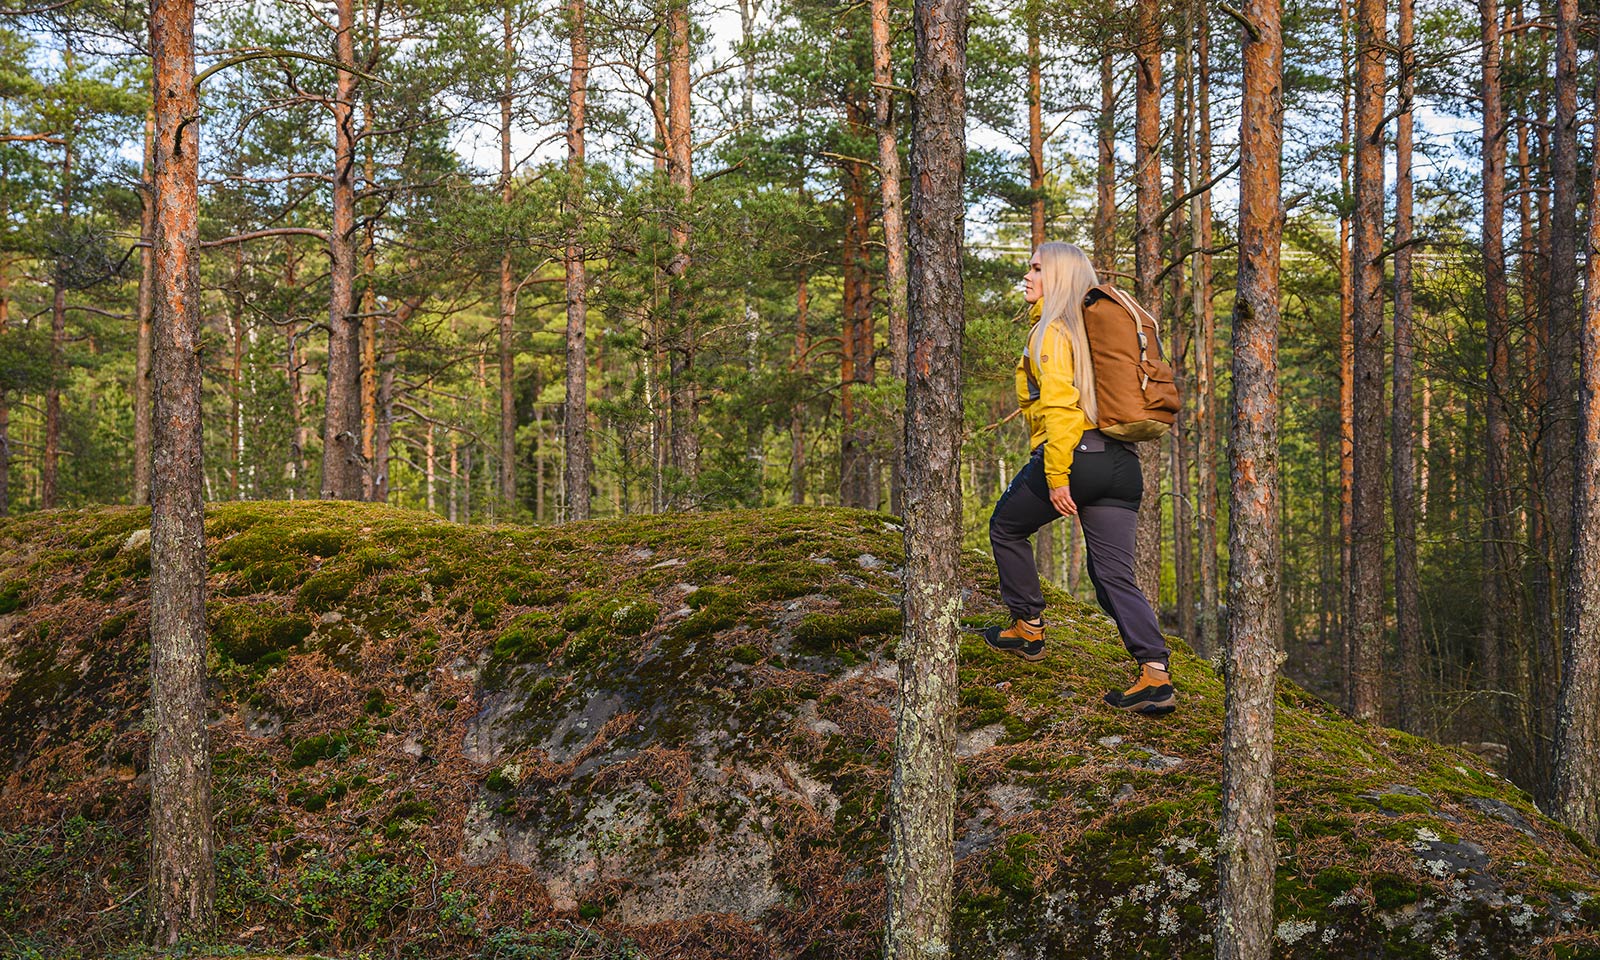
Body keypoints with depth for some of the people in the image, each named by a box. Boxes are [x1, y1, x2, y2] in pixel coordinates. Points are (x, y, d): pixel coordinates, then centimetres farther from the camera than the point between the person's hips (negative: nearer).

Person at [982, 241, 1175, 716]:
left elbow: (1059, 405, -18)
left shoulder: (1051, 331, -6)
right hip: (1122, 462, 7)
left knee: (1006, 528, 19)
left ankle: (1028, 628, 27)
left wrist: (1056, 476, -20)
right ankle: (1156, 676, -8)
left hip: (1073, 455, -7)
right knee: (1115, 574, 4)